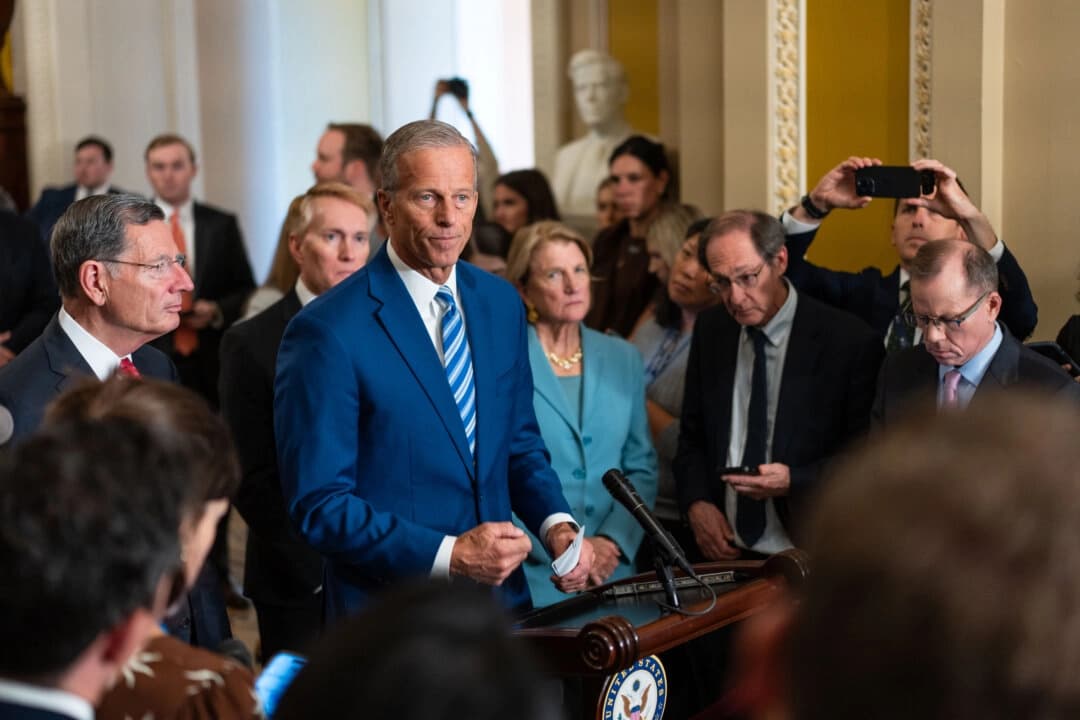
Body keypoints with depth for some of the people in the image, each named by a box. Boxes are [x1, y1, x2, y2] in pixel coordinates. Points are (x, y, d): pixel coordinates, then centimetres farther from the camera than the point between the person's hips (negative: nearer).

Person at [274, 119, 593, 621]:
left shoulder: (501, 304, 3)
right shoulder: (327, 333, -17)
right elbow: (317, 504, -16)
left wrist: (555, 523, -5)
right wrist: (450, 556, -22)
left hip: (502, 598, 6)